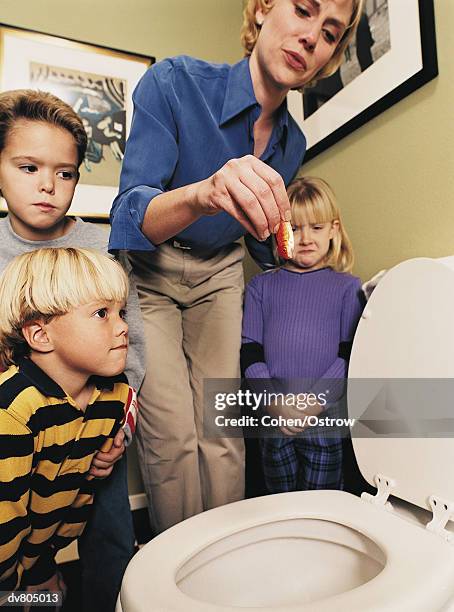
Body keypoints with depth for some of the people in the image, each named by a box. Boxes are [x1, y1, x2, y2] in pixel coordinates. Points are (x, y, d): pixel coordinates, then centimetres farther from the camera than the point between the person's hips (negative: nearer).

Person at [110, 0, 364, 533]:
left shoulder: (292, 142, 0)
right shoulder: (175, 82, -16)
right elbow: (130, 218, -26)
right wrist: (201, 195, -44)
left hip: (220, 275, 4)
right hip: (147, 270, -3)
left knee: (222, 433, -2)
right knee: (172, 433, -10)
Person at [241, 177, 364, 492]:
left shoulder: (348, 287, 0)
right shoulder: (262, 286, 4)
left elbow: (349, 355, -6)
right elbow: (250, 349, -2)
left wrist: (315, 404, -17)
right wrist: (274, 403, -14)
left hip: (326, 419, -1)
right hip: (274, 419, 2)